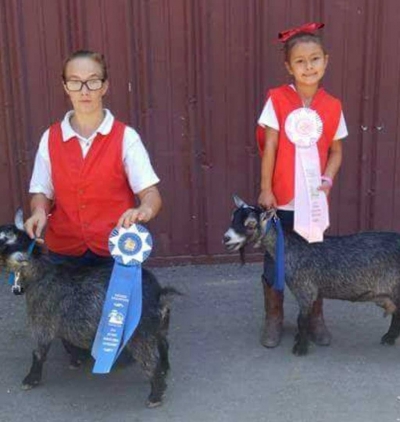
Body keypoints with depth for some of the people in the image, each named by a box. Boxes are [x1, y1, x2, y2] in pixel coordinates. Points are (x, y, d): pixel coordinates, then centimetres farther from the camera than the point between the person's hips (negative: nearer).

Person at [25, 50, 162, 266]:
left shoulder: (125, 137, -7)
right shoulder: (50, 138, 3)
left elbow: (150, 193, -12)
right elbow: (42, 192, 8)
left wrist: (144, 210, -35)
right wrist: (39, 212, -14)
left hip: (116, 251, -2)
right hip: (64, 251, 2)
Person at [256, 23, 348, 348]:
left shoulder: (332, 106, -1)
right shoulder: (277, 100, -8)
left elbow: (336, 151, 7)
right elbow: (269, 146, -8)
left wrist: (327, 181, -9)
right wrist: (265, 189, -8)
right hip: (281, 198, -2)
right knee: (275, 260, 10)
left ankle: (316, 318, 31)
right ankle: (274, 319, 27)